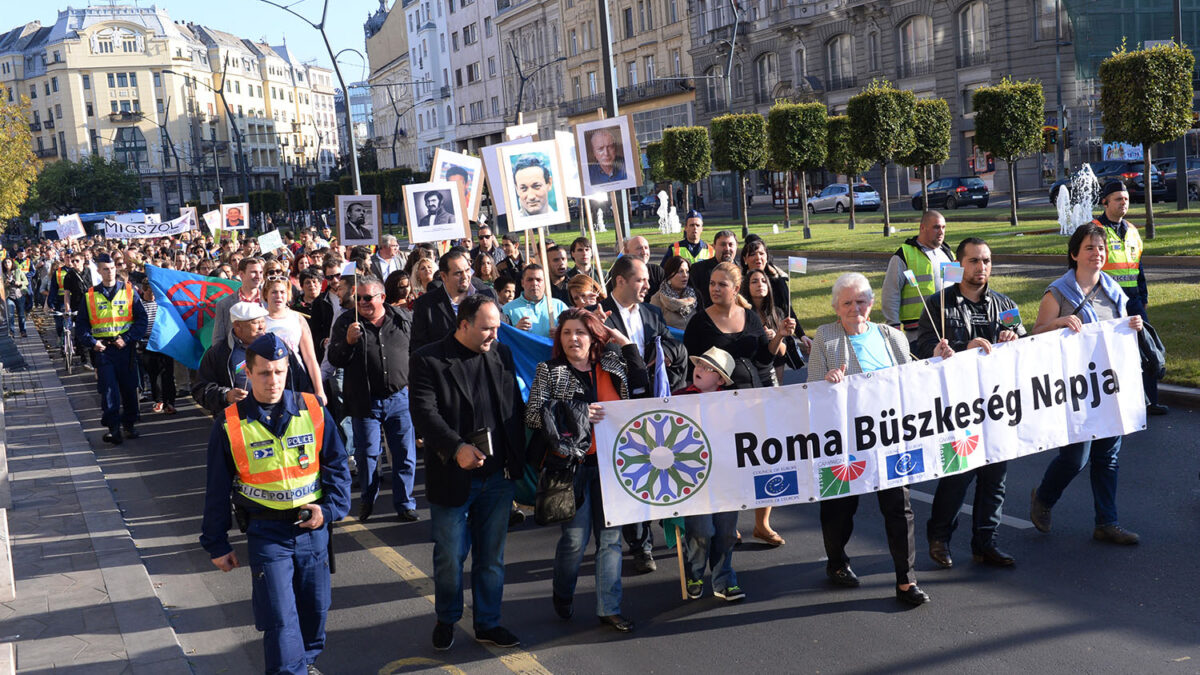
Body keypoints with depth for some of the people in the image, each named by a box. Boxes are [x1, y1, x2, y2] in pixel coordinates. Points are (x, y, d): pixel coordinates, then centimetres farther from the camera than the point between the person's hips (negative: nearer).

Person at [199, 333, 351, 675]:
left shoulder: (313, 411, -2)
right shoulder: (230, 425, -6)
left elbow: (336, 464, 6)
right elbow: (217, 490, 2)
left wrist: (330, 508, -8)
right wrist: (216, 544, 4)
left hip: (313, 526, 3)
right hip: (266, 531, -2)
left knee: (315, 606, 15)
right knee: (279, 616, -7)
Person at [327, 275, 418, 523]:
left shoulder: (402, 321, 5)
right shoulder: (346, 322, 1)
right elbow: (334, 359, -3)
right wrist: (348, 341, -21)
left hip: (400, 398, 1)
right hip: (365, 401, -1)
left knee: (405, 455, 3)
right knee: (366, 454, 6)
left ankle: (405, 503, 16)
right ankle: (367, 500, 27)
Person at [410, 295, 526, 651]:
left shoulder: (502, 354, 7)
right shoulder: (428, 359, -8)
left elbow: (516, 408, 10)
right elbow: (424, 412, -16)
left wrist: (517, 462, 3)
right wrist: (457, 448, -28)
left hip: (498, 476, 4)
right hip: (453, 476, -4)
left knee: (491, 556, 13)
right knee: (450, 556, 9)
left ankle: (488, 622, 28)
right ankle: (446, 619, 31)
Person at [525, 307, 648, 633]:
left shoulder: (612, 365, 10)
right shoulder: (549, 371, 0)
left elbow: (642, 386, 8)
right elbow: (532, 415, -7)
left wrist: (626, 343, 7)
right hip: (573, 463, -3)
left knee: (610, 536, 5)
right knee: (575, 538, 1)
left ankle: (609, 608, 13)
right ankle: (562, 597, 27)